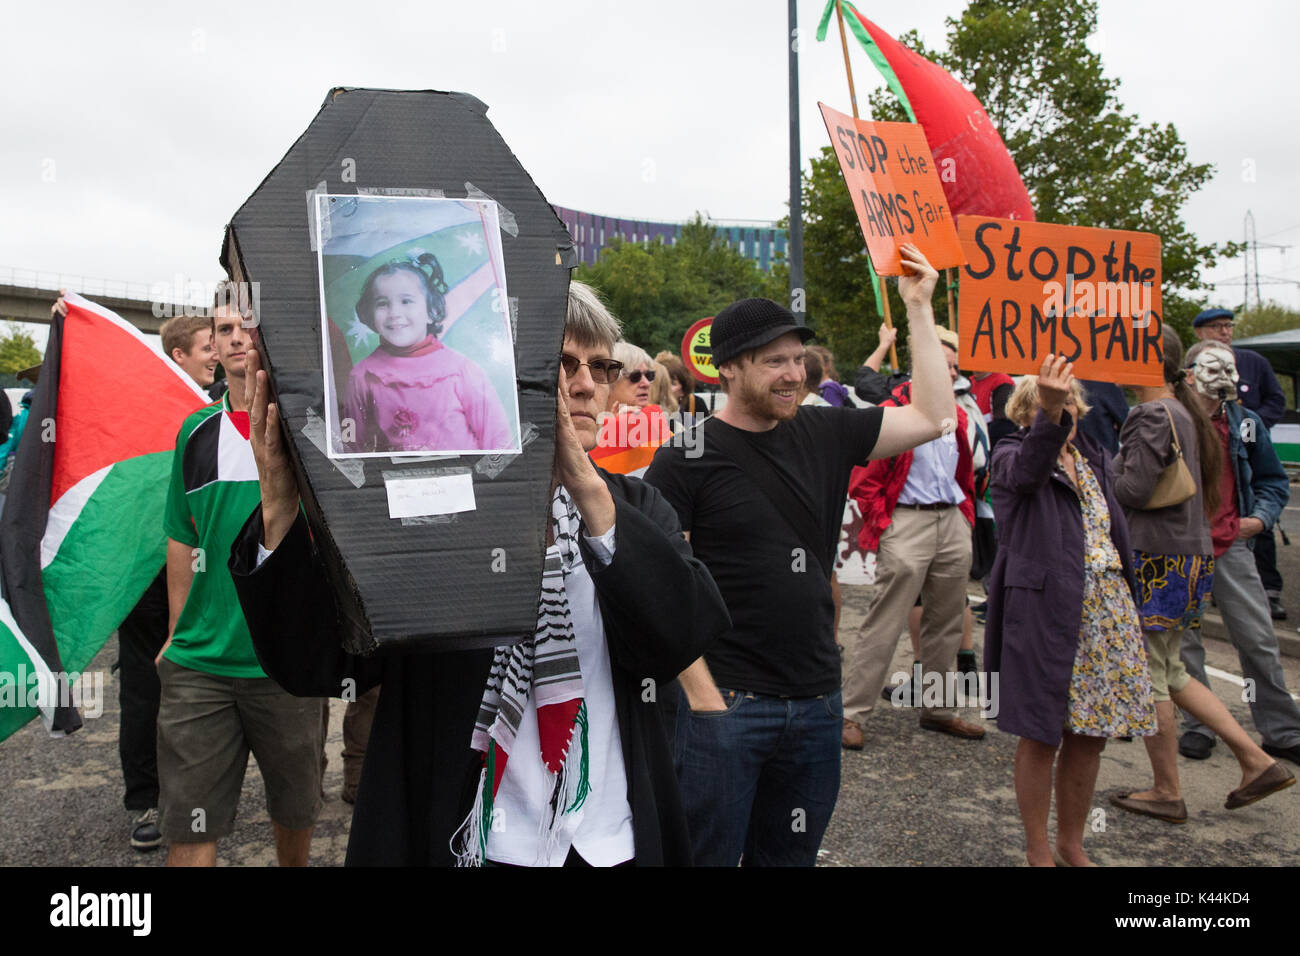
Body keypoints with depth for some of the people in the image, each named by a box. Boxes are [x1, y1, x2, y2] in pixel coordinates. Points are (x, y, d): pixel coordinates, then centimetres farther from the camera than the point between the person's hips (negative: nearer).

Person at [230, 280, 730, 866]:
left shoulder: (632, 507, 1)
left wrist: (587, 488, -25)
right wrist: (280, 511, -28)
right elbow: (314, 669, -14)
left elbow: (683, 638, -16)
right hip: (466, 845, -2)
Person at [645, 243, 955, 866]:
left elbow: (934, 417, 8)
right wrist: (702, 692, -15)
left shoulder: (825, 434, 6)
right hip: (726, 702, -5)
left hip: (817, 701, 5)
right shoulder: (686, 459, -9)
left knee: (791, 856, 19)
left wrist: (919, 307, 7)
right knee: (709, 855, 7)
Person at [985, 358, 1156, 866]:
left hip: (1107, 609, 6)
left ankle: (1072, 845, 28)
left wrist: (1126, 596, 18)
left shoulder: (1092, 457, 16)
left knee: (1089, 736, 11)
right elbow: (1031, 468, -31)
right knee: (1040, 736, 2)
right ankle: (1038, 849, 18)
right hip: (1044, 609, -6)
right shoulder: (1012, 455, -5)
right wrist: (1050, 411, -50)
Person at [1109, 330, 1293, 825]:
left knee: (1148, 677, 2)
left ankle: (1167, 794, 14)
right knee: (1170, 673, 19)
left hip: (1157, 562, -10)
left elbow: (1133, 490, -21)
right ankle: (1256, 760, 19)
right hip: (1189, 556, 10)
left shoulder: (1153, 416, -16)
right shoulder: (1183, 413, 14)